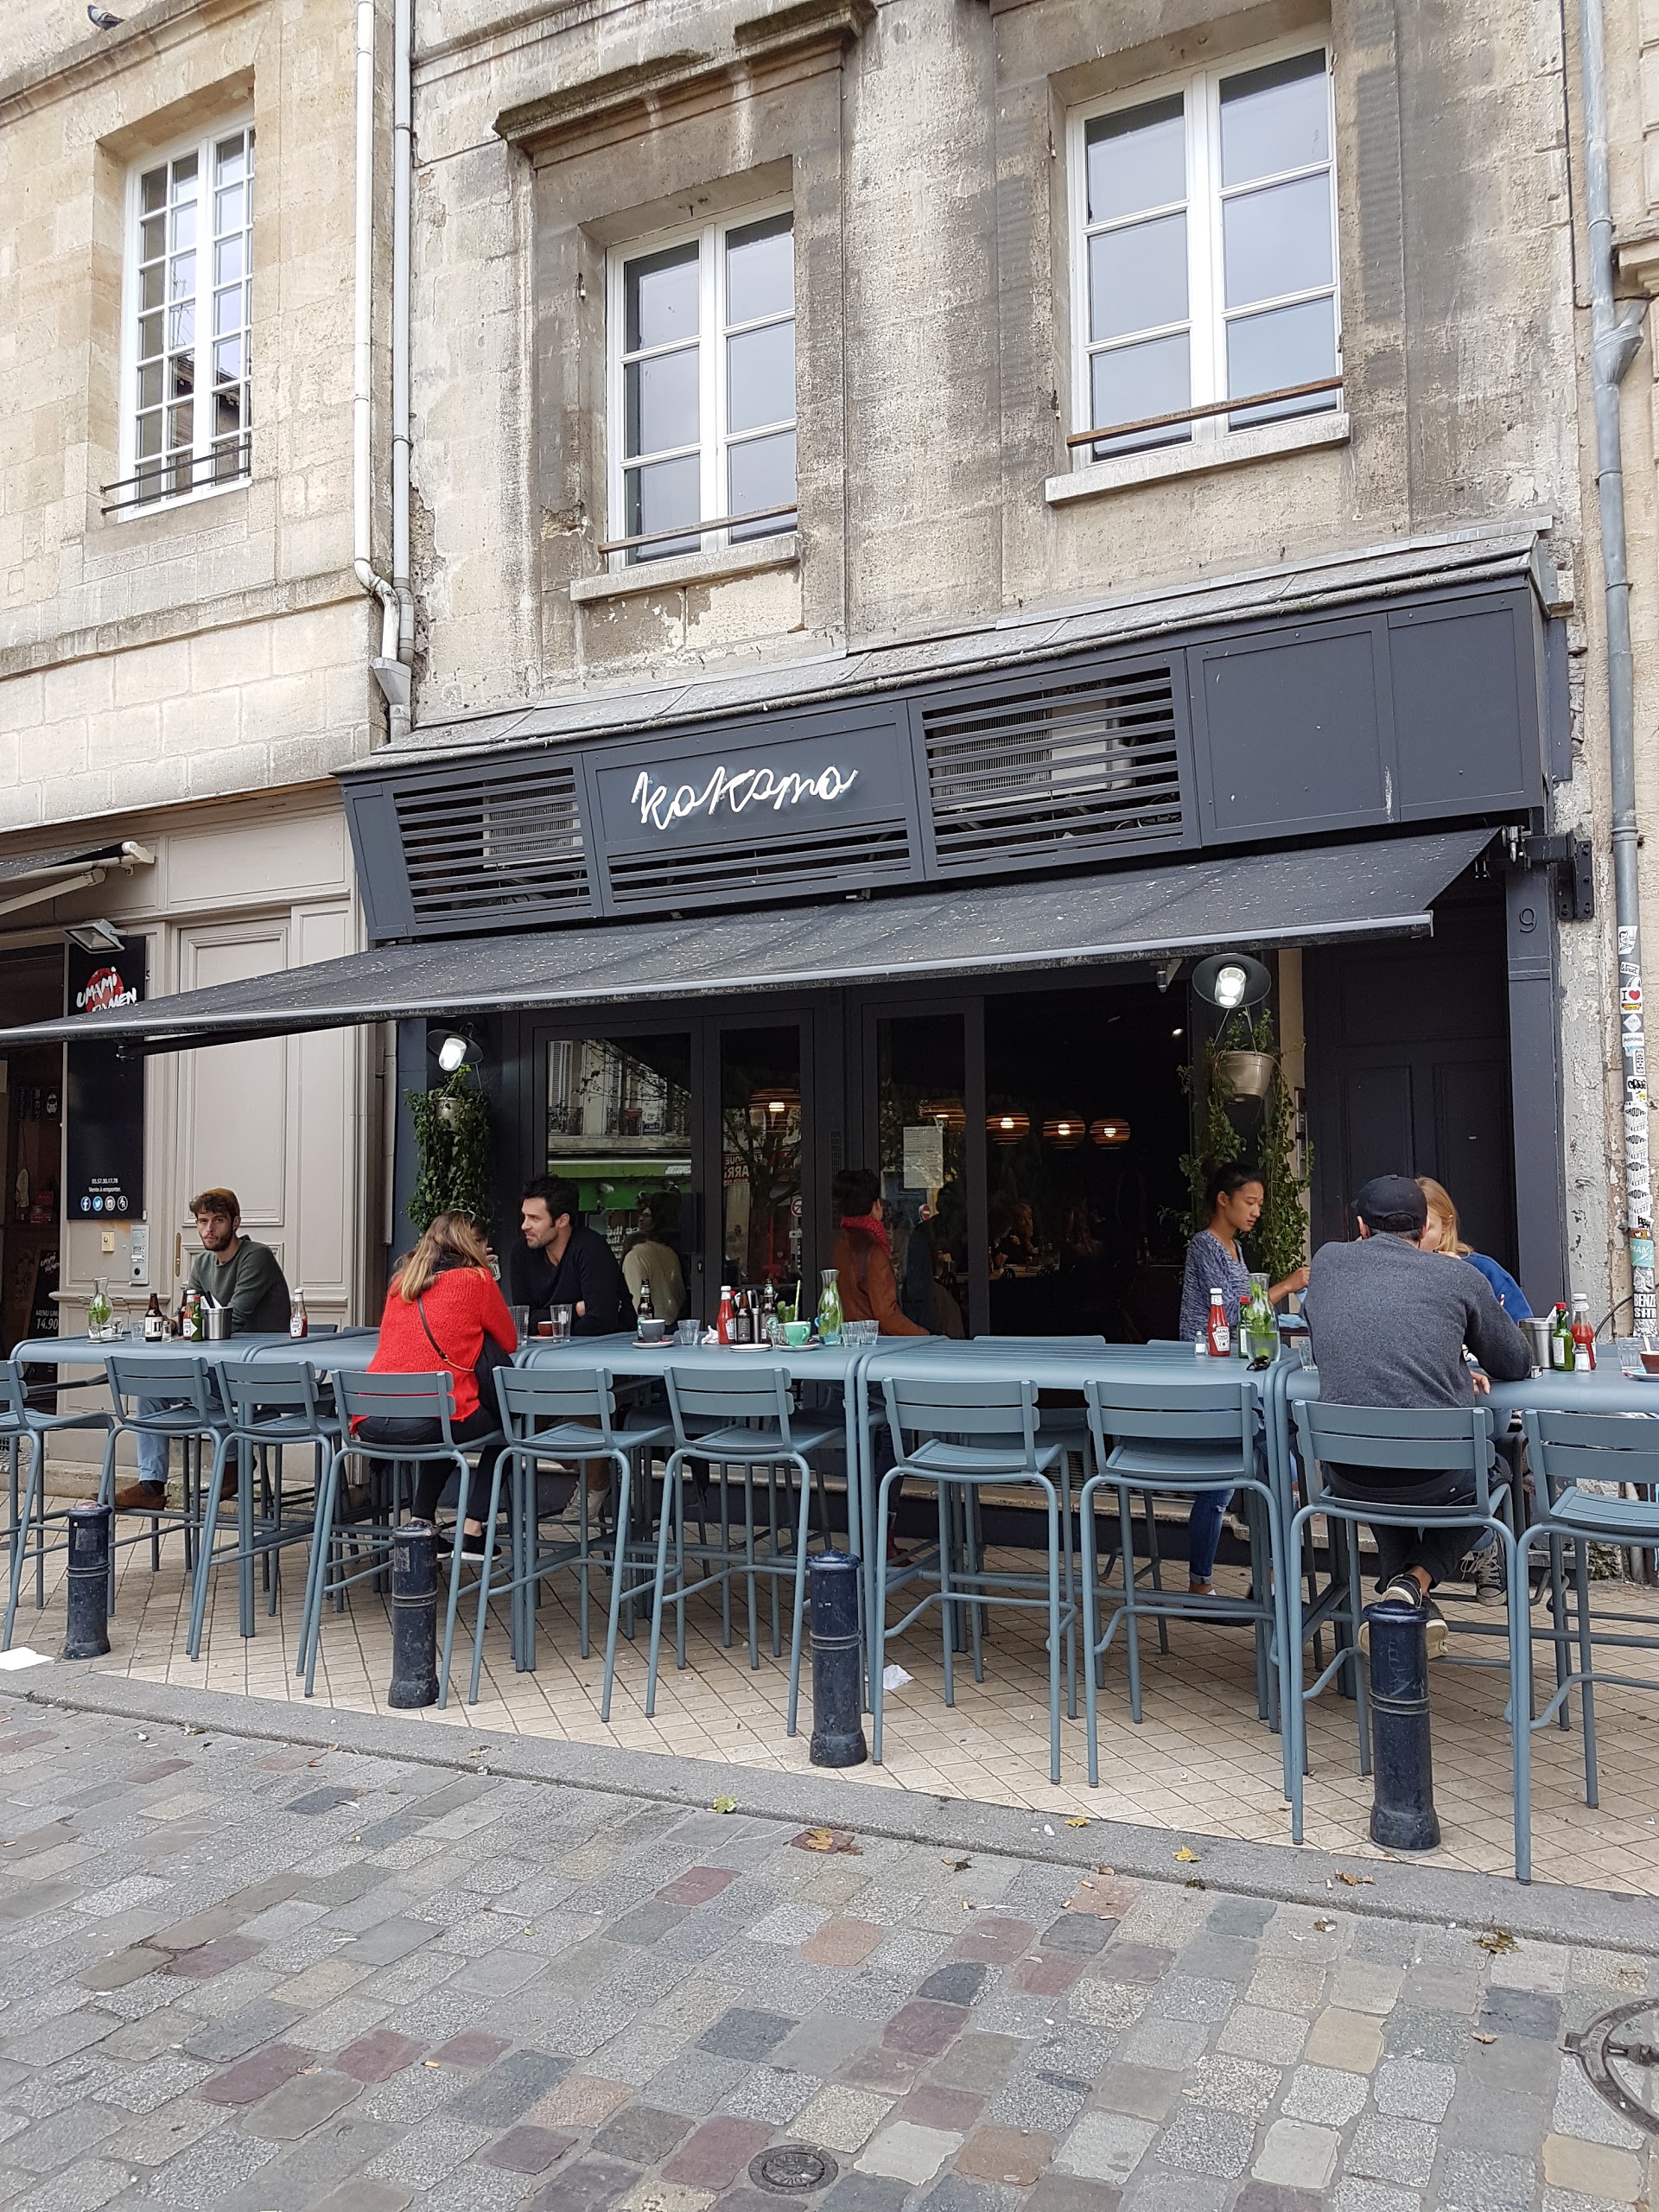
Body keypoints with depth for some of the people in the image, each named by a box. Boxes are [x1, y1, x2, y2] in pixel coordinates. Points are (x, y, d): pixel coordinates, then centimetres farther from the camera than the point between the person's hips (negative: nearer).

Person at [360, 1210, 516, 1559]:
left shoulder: (401, 1282, 18)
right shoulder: (475, 1280, 2)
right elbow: (509, 1343, 13)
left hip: (371, 1425, 6)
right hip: (427, 1422, -6)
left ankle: (422, 1523, 29)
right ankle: (472, 1530, 16)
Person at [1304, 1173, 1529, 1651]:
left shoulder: (1328, 1260, 7)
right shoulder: (1459, 1278, 1)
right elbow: (1515, 1366, 13)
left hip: (1348, 1478, 3)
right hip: (1436, 1476, -2)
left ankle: (1407, 1595, 28)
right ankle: (1418, 1578, 11)